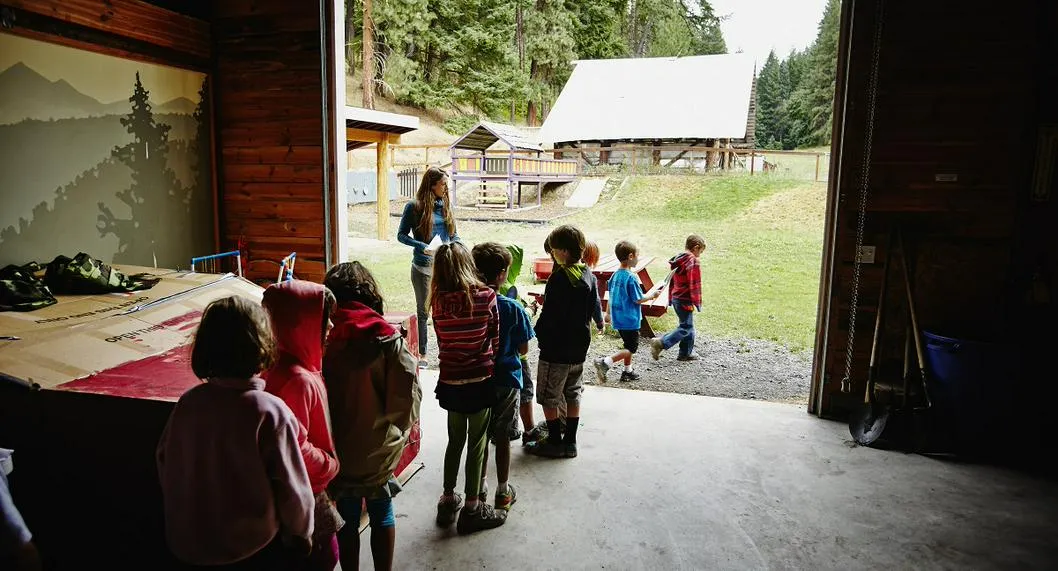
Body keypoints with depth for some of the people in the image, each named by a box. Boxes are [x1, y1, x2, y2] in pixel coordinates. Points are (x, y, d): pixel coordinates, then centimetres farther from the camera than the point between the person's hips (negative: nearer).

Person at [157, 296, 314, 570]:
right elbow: (292, 488, -18)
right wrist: (301, 537, -1)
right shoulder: (270, 412, -23)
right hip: (251, 548, -4)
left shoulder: (187, 403, -10)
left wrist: (182, 518, 18)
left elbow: (165, 465, 2)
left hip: (186, 545, 5)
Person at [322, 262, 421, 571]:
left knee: (347, 518, 17)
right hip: (381, 447, 1)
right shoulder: (388, 338, -14)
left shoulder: (324, 341, -16)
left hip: (341, 446, -1)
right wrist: (397, 428, 1)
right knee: (382, 513, 19)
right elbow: (408, 389, -15)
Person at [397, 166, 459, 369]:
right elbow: (401, 235, -4)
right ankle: (421, 354, 21)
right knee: (423, 311, 9)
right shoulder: (414, 207, -6)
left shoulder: (445, 205, 7)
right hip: (423, 267, -3)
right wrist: (423, 247, -18)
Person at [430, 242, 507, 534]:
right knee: (477, 444, 10)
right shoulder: (486, 296, -14)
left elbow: (441, 340, 0)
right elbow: (494, 340, -6)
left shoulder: (438, 301, -6)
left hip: (450, 381, 4)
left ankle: (448, 502, 31)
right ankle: (472, 509, 20)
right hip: (478, 381, -3)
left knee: (455, 440, 20)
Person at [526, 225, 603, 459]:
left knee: (548, 398, 6)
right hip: (579, 348, 8)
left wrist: (538, 332, -3)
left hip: (556, 347, -8)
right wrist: (599, 322, 31)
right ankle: (570, 442, 23)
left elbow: (549, 314, -19)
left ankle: (554, 442, 14)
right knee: (573, 395, 17)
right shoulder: (590, 276, 3)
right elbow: (595, 307, 13)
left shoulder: (559, 277, -20)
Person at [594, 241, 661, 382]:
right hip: (630, 320, -8)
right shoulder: (631, 278, -20)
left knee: (629, 345, 22)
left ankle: (627, 371, 30)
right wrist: (653, 295, 1)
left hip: (618, 318, 8)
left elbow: (611, 296, 11)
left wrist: (608, 314, 22)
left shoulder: (615, 275, 3)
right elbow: (638, 299, -15)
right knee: (631, 348, 0)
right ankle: (605, 363, -15)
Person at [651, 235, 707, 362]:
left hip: (676, 298, 10)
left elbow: (673, 281, 16)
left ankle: (686, 353, 23)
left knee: (688, 325, 17)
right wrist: (696, 302, -15)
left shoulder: (678, 260, 11)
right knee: (686, 328, -2)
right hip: (685, 300, -10)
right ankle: (660, 343, -9)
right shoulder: (693, 262, -17)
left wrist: (671, 298, 21)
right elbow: (694, 284, -19)